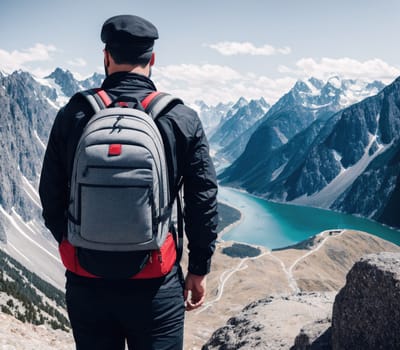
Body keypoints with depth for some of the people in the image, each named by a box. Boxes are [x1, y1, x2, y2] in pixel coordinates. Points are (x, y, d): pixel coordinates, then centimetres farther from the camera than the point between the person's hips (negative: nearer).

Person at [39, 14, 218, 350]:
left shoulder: (72, 115, -5)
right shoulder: (183, 119, -7)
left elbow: (51, 197, 3)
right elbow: (204, 200, -4)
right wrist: (199, 270, 8)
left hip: (85, 283, 2)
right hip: (155, 286, -1)